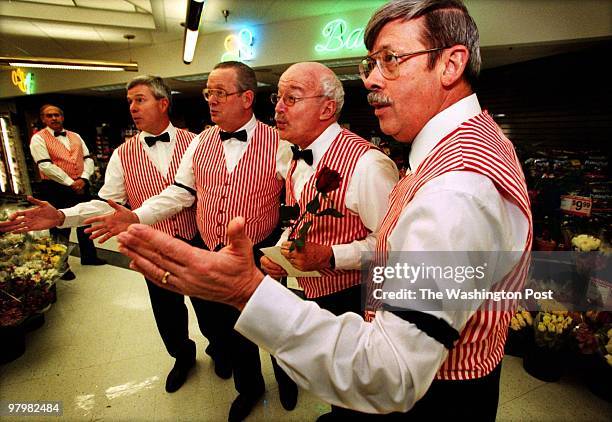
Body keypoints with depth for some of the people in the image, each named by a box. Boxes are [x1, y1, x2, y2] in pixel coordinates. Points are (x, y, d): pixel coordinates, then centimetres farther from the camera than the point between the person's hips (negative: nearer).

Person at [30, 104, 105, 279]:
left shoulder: (75, 136, 12)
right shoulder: (38, 138, -4)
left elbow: (88, 159, 7)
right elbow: (46, 166, -14)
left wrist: (83, 179, -9)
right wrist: (71, 183, -16)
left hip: (80, 186, 5)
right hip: (55, 189, -5)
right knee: (60, 228, 3)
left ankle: (88, 256, 32)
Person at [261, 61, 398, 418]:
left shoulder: (366, 163, -24)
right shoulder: (298, 157, 5)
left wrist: (328, 255, -28)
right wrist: (280, 250, -1)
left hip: (349, 300, -8)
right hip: (304, 294, 8)